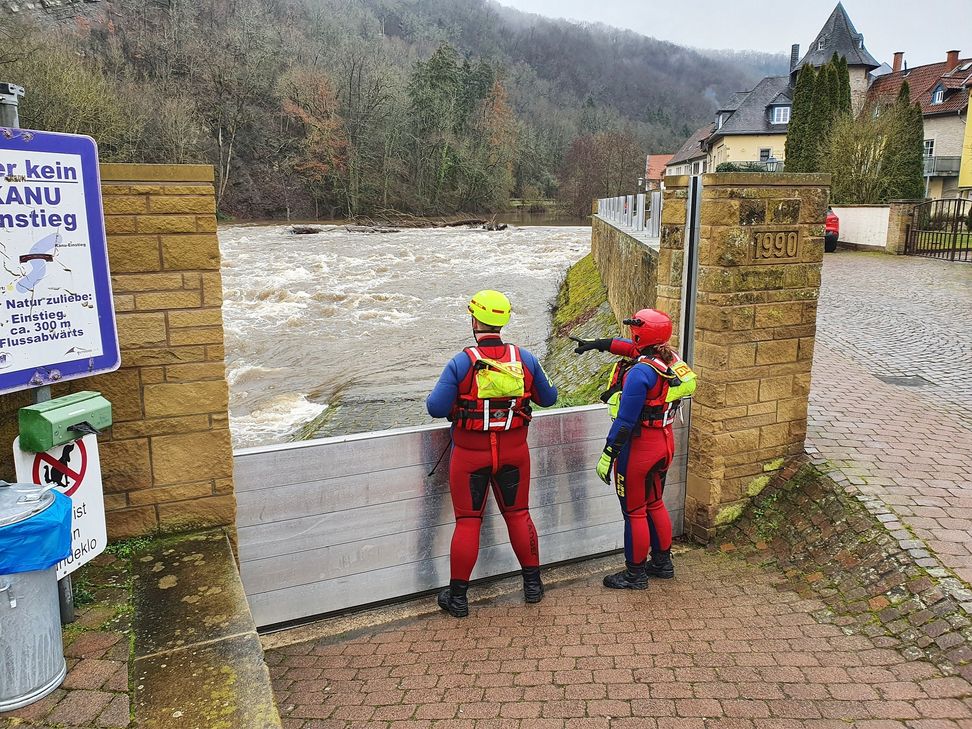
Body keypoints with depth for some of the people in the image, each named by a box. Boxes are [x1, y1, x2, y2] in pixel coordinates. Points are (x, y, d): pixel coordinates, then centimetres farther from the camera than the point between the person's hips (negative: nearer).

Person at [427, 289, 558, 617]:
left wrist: (436, 395, 5)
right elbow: (548, 398, 6)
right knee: (518, 514, 19)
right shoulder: (525, 358, -5)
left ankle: (457, 595, 18)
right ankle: (533, 583, 29)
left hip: (470, 455, -3)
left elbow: (437, 408, -17)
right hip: (514, 452, 3)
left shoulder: (461, 363, -16)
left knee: (467, 521, 8)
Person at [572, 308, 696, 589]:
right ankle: (662, 563, 37)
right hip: (664, 442, 9)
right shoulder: (670, 357, 0)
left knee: (634, 512, 6)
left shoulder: (641, 371, -26)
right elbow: (636, 348, 20)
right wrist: (598, 344, 24)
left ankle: (635, 574, 19)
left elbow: (625, 420, -25)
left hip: (638, 446, -9)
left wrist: (608, 455, -19)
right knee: (654, 504, 23)